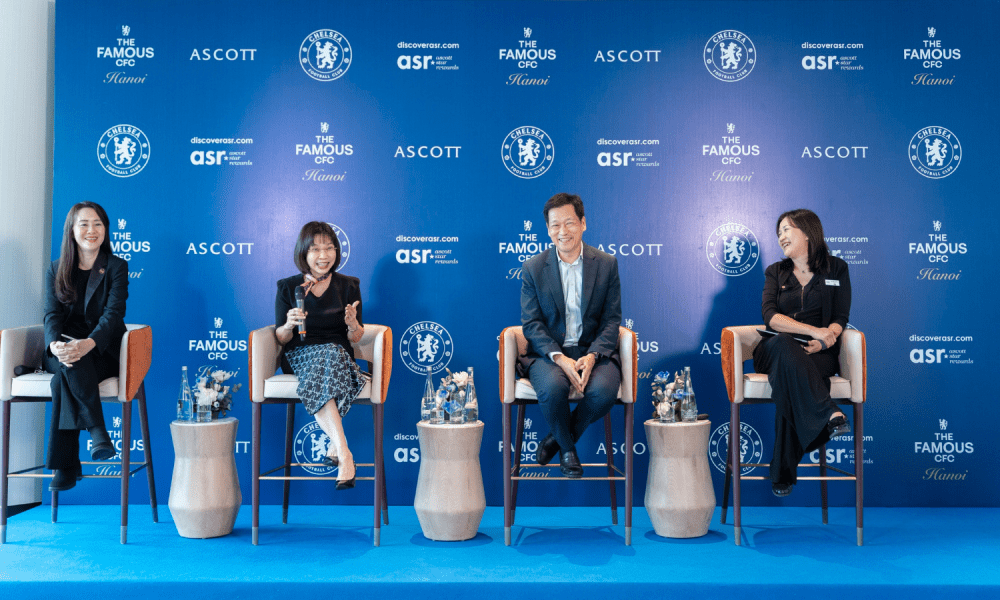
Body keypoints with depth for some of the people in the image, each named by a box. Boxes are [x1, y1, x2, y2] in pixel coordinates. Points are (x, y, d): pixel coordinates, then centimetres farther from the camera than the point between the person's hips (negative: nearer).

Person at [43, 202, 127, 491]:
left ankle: (64, 465, -30)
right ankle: (97, 431, -32)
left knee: (63, 377, -33)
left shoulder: (117, 267, 2)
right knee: (67, 364, -36)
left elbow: (113, 313, -12)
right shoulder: (56, 270, 11)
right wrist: (55, 344, -27)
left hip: (103, 351, -2)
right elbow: (52, 314, -1)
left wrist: (88, 344, -34)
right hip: (63, 349, 2)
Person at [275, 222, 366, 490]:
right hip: (299, 357, 0)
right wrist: (289, 325, -16)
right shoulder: (287, 287, 9)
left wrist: (353, 323, -17)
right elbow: (280, 339, 6)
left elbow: (355, 338, 6)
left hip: (339, 353, 0)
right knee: (327, 356, -36)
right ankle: (343, 453, -42)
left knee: (329, 353, -37)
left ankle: (335, 445, -37)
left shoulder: (348, 286, 10)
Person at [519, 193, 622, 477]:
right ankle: (567, 448, -1)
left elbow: (612, 319, 2)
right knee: (553, 387, -34)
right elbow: (531, 323, -2)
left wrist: (593, 356, -16)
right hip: (548, 352, -1)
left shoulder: (607, 264, 4)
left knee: (604, 390, -31)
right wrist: (560, 358, -19)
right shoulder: (533, 268, 2)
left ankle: (555, 439, -1)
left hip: (593, 350, 1)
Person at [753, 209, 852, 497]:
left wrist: (821, 342, -18)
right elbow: (771, 317, -1)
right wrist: (813, 330, -16)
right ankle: (830, 413, -52)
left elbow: (840, 320, 4)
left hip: (819, 354, -1)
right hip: (775, 351, 1)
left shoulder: (836, 269, 14)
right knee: (784, 344, -40)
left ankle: (782, 473, -39)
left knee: (788, 377, -38)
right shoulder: (776, 272, 17)